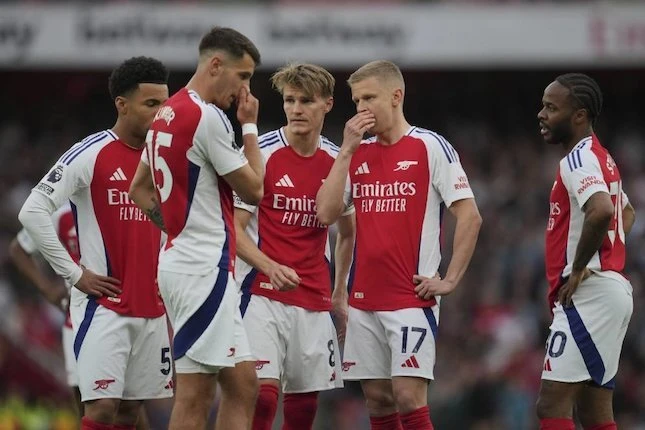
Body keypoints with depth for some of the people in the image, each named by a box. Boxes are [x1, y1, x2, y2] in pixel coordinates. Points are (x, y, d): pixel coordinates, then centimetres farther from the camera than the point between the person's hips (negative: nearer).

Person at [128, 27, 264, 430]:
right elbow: (253, 189, -8)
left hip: (181, 259, 10)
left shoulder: (168, 114, 15)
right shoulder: (208, 117, -15)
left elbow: (140, 190, 23)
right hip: (204, 267, -10)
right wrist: (250, 126, 1)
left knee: (243, 385, 10)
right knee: (195, 395, -8)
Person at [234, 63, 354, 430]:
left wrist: (340, 293, 19)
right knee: (263, 393, -17)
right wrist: (270, 267, -22)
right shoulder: (262, 153, -6)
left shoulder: (338, 162, 7)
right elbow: (234, 228, -7)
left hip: (315, 301, 5)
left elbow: (347, 233, 22)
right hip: (262, 294, -5)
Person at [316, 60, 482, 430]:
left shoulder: (430, 147, -4)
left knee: (408, 396, -13)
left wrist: (450, 280, -11)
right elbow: (326, 213, 1)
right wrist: (346, 150, -3)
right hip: (365, 299, 6)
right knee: (377, 398, 6)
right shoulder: (358, 154, 12)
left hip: (412, 298, -6)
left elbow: (470, 216, -7)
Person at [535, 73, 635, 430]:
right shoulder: (600, 158, 20)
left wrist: (578, 268, -20)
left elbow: (601, 211, -31)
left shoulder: (579, 159, -12)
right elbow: (627, 213, 37)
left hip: (588, 294, -10)